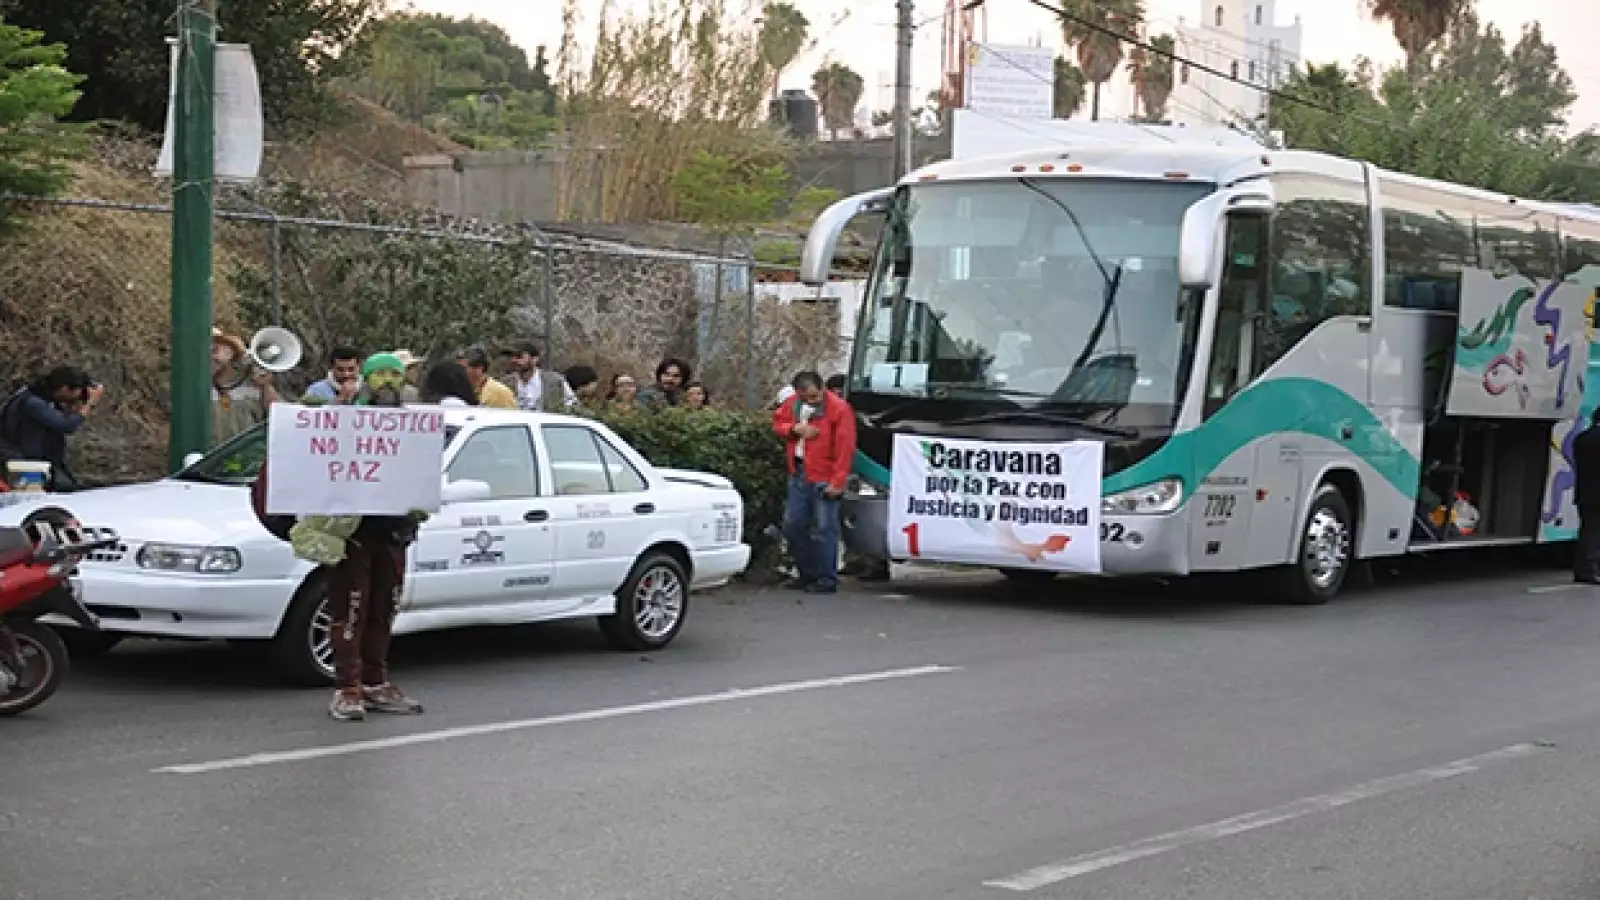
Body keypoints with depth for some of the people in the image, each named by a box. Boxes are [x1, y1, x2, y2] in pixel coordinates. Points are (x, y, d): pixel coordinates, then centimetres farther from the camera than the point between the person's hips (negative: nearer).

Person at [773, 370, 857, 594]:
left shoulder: (839, 409, -13)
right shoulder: (794, 404, 7)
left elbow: (845, 448, -15)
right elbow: (778, 422, 18)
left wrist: (837, 481, -18)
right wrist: (795, 429, -5)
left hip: (824, 480, -7)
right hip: (799, 475, 7)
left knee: (824, 530, -5)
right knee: (792, 525, 11)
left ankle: (827, 579, 4)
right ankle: (807, 573, 25)